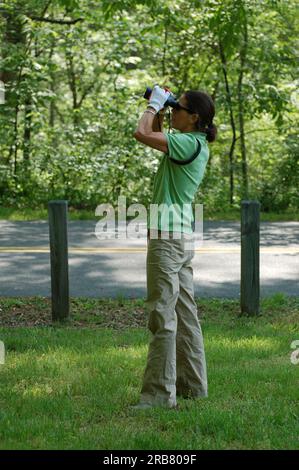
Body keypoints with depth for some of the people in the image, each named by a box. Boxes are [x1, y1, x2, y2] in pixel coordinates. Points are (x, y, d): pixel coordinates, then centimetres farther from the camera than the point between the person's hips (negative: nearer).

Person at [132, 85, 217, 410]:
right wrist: (159, 109, 16)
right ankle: (193, 385, 20)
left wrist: (154, 105, -6)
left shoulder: (189, 144, -15)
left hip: (168, 237, -10)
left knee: (162, 315, -9)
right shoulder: (196, 144, 14)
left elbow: (142, 134, -22)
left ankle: (159, 393, -8)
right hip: (183, 237, 10)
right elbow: (155, 135, 30)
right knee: (185, 313, 13)